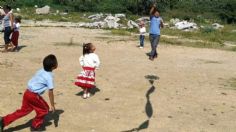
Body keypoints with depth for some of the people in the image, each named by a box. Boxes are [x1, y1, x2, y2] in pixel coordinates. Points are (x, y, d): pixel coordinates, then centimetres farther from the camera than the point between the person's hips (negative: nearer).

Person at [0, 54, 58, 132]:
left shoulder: (41, 71, 9)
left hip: (27, 92, 8)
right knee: (44, 109, 13)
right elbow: (50, 92, -13)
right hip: (34, 95, -8)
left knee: (24, 110, 19)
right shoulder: (49, 77, -15)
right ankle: (35, 126, 26)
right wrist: (52, 105, -5)